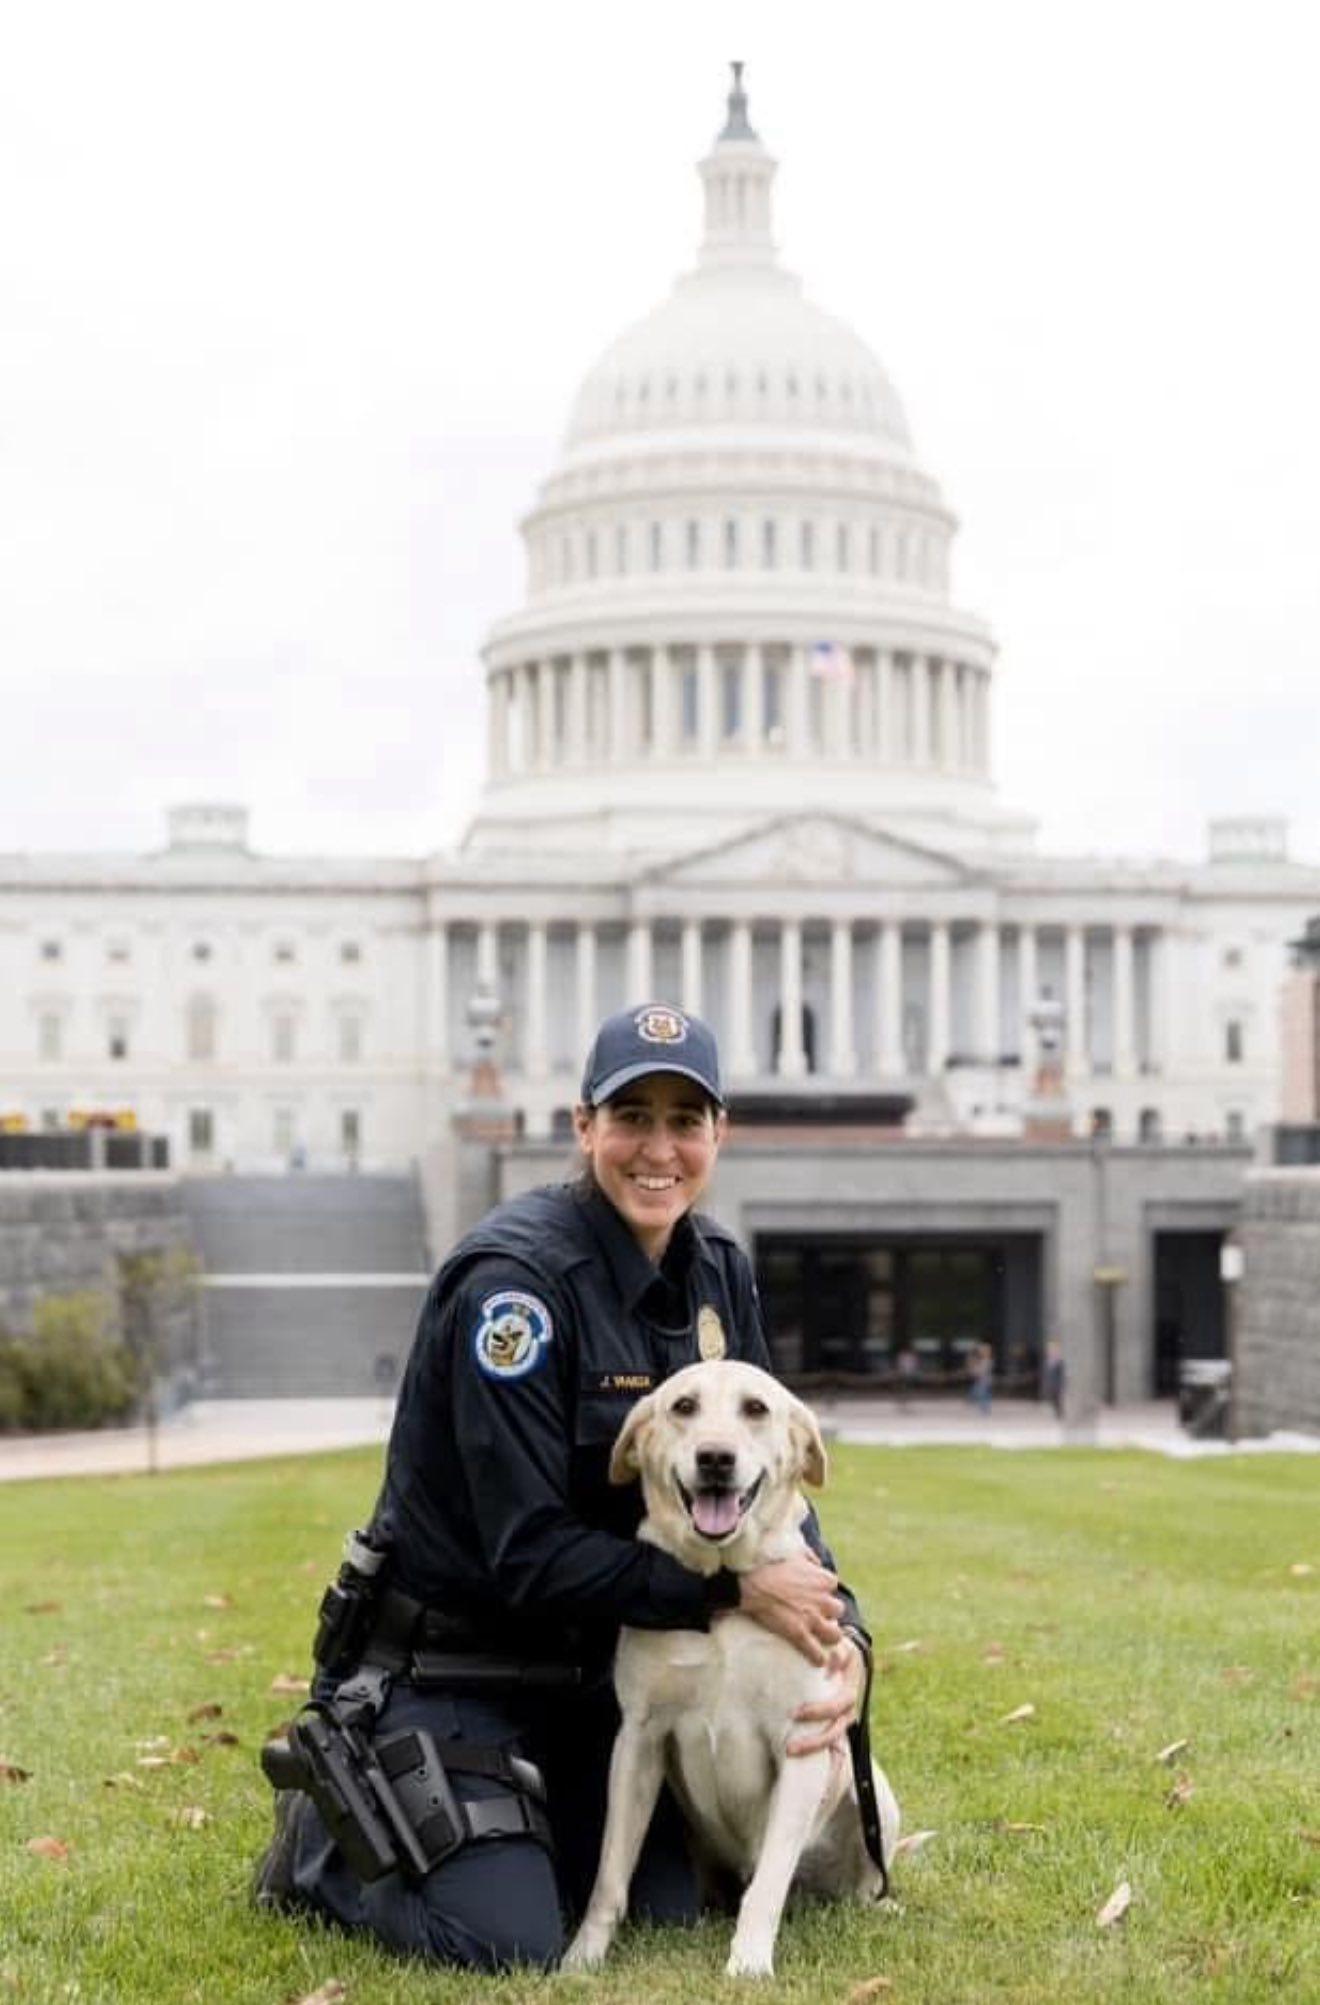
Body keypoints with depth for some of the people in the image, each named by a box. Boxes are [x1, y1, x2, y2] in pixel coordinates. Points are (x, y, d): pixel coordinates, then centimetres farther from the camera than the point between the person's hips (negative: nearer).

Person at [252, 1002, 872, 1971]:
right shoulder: (515, 1280, -24)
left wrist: (843, 1630, -13)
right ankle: (325, 1841, 11)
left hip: (592, 1663, 7)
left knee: (667, 1912, 6)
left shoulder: (718, 1271, 0)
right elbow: (529, 1552, -25)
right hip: (449, 1665, -7)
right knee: (511, 1945, -17)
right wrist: (730, 1588, -27)